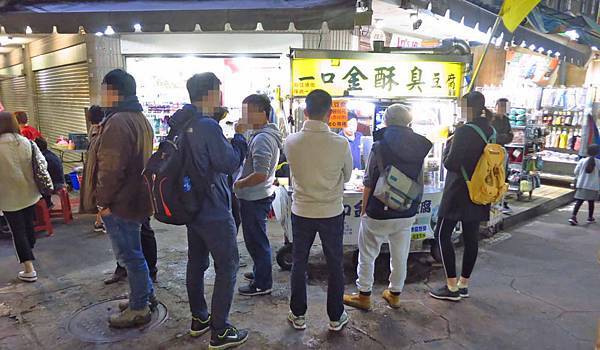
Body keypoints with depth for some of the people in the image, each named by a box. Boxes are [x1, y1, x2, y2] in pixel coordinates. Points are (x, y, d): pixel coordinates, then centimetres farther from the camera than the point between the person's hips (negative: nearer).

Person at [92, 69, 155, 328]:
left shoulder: (117, 122, -21)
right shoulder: (140, 118, 12)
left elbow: (111, 168, -24)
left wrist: (103, 201, -14)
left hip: (120, 202, -10)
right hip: (137, 197, 10)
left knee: (129, 255, 3)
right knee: (133, 251, 21)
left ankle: (139, 309, 17)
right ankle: (146, 294, 35)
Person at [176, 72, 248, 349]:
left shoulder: (182, 124, 7)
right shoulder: (208, 126, -22)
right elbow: (230, 163, -19)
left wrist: (225, 131, 8)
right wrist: (239, 134, -6)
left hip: (191, 206, 9)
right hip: (214, 211, -9)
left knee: (196, 262, 18)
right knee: (227, 267, 1)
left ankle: (199, 319, 33)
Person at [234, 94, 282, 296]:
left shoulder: (261, 139, -23)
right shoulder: (268, 134, 9)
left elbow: (260, 174, -29)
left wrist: (239, 184, -15)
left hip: (254, 198, -10)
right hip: (259, 195, 10)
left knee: (256, 241, 3)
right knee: (257, 239, 23)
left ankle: (262, 284, 17)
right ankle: (261, 272, 39)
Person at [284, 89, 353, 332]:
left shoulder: (291, 142, -12)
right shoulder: (340, 144, -17)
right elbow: (347, 176, 0)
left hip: (301, 211, 1)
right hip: (332, 212, -1)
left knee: (299, 263, 16)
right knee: (335, 265, 15)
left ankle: (298, 315, 29)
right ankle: (336, 317, 29)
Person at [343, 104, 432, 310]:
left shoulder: (379, 148, -15)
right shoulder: (419, 149, -1)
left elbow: (368, 185, -11)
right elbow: (419, 182, 9)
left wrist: (363, 211, 1)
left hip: (379, 214, -4)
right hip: (407, 214, 5)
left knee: (367, 255, 12)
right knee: (400, 255, 18)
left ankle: (364, 296, 22)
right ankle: (395, 294, 32)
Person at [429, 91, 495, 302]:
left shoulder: (463, 131, -17)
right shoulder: (491, 132, 8)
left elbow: (450, 163, -17)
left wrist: (448, 144, -3)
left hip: (458, 193, -8)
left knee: (444, 235, 2)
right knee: (471, 238, 12)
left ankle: (452, 287, 5)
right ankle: (463, 284, 22)